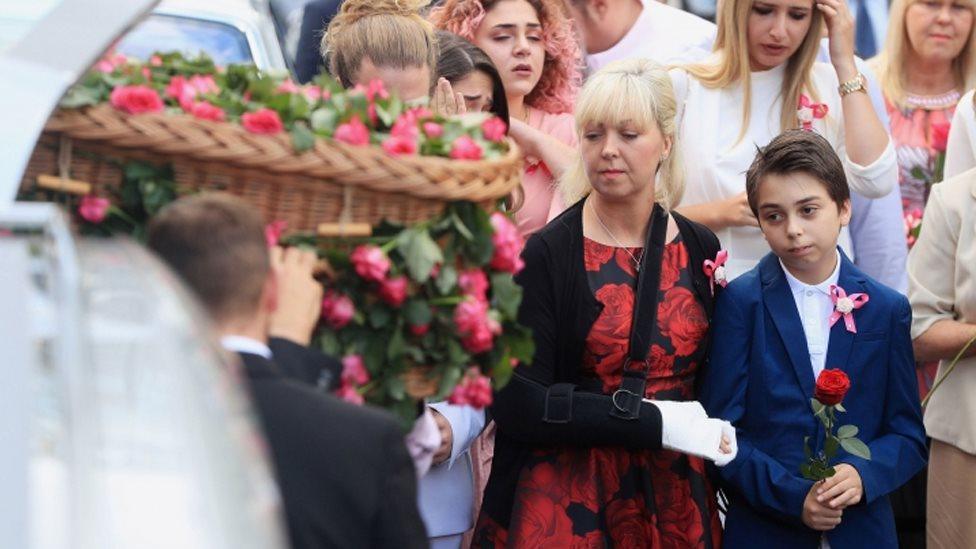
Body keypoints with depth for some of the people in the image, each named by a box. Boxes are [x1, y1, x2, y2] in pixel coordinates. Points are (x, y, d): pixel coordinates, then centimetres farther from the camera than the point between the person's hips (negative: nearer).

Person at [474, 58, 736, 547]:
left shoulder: (700, 249, 4)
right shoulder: (546, 255, -8)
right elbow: (516, 403, -15)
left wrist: (714, 437, -4)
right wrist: (654, 420, -18)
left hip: (676, 498, 4)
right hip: (566, 502, -3)